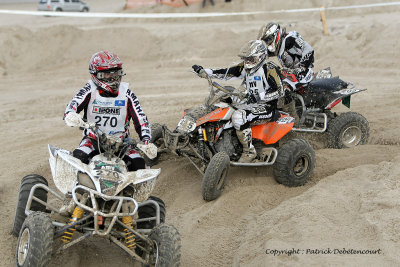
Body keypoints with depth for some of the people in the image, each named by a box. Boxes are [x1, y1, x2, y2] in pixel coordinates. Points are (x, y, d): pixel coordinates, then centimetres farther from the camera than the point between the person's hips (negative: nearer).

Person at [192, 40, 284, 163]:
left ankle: (249, 151, -21)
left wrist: (259, 97, -28)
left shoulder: (270, 69, -12)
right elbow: (227, 73, 8)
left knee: (238, 117, -32)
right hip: (250, 102, 9)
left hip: (266, 106, -9)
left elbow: (279, 91, -17)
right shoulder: (246, 67, 10)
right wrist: (203, 71, -1)